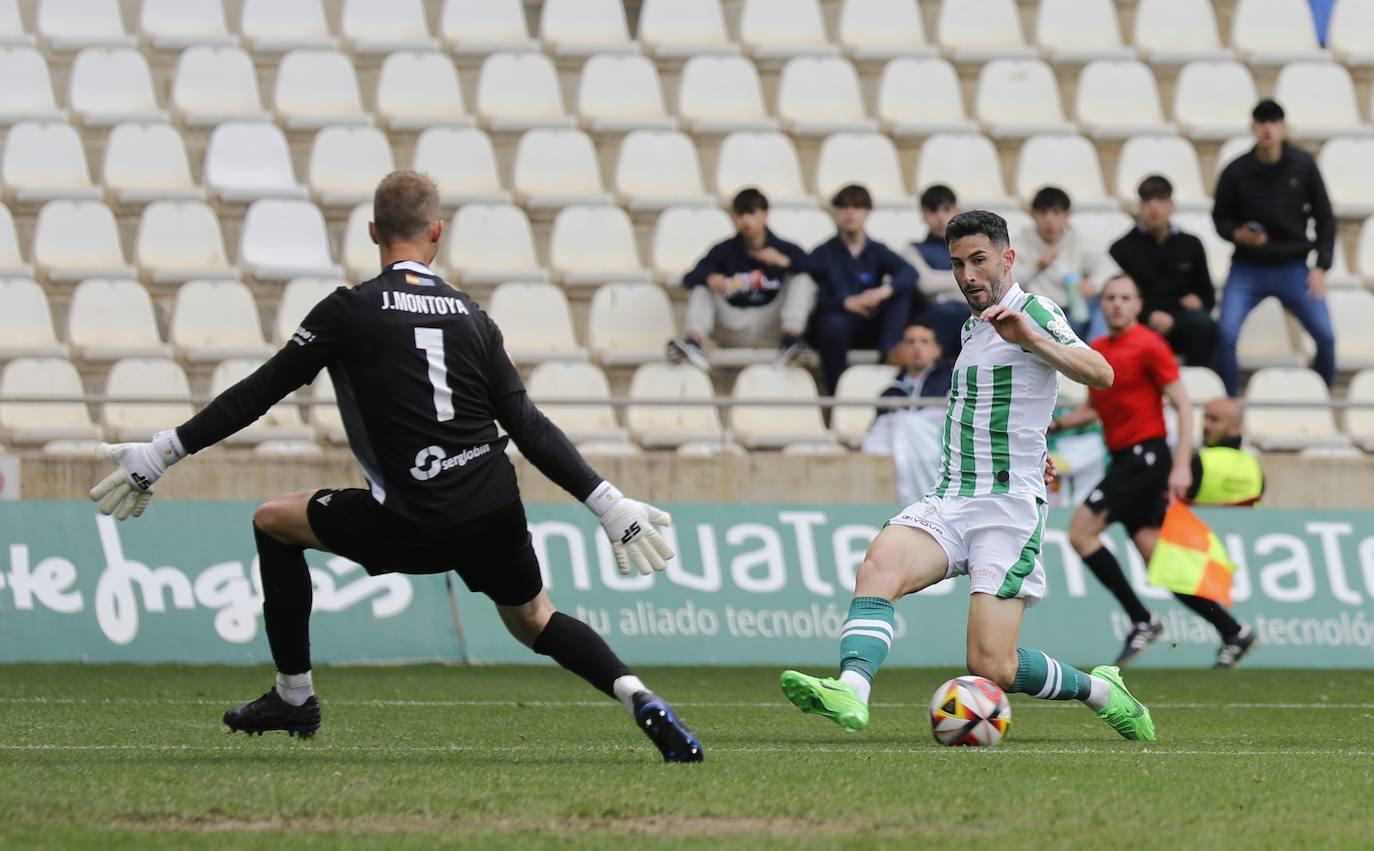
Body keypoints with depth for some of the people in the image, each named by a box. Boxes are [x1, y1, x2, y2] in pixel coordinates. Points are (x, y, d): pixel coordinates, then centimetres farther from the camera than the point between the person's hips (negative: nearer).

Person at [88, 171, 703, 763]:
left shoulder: (351, 309, -2)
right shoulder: (471, 317, 10)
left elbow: (258, 393, 0)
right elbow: (530, 428, 6)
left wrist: (160, 454, 7)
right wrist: (609, 504, 11)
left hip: (412, 527, -4)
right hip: (496, 515, 4)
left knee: (273, 523, 18)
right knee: (533, 620, 28)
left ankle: (293, 695, 22)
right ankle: (640, 700, 4)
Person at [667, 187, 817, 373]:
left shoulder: (783, 249, 2)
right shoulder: (724, 251, 4)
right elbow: (689, 279, -8)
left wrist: (784, 262, -29)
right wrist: (709, 279, -32)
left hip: (770, 329, -1)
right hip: (733, 331, 1)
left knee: (802, 278, -14)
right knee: (700, 288, -14)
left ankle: (791, 339, -35)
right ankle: (694, 342, -40)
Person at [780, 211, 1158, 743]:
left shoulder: (1032, 312, -5)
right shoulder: (971, 325, 20)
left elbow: (1101, 375, -23)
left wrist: (1031, 339, -36)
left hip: (1009, 509, -7)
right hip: (948, 501, 7)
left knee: (993, 668, -12)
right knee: (879, 565, -27)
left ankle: (1099, 690, 15)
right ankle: (851, 690, -47)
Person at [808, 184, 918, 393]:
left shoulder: (877, 251, 11)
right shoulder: (822, 255, 5)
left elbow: (910, 273, -10)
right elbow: (814, 299, -9)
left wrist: (886, 290, -32)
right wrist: (846, 302, -28)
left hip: (871, 328, 3)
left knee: (903, 292, -17)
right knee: (832, 323, -39)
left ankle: (888, 355, -30)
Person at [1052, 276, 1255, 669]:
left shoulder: (1148, 346, -8)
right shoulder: (1096, 350, 15)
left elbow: (1182, 404, -11)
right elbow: (1094, 408, 27)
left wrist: (1181, 465, -18)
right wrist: (1054, 424, 9)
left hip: (1145, 456, -8)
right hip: (1124, 460, 8)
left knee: (1081, 531, -15)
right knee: (1156, 558, 4)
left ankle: (1142, 621, -12)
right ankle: (1233, 632, 8)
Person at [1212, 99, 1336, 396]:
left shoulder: (1303, 166, -4)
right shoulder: (1236, 171, -6)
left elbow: (1324, 217, 5)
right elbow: (1220, 218, 6)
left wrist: (1320, 267, -3)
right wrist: (1239, 234, -17)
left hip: (1292, 268, 1)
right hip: (1248, 269, -1)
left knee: (1325, 336, -12)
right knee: (1225, 334, -20)